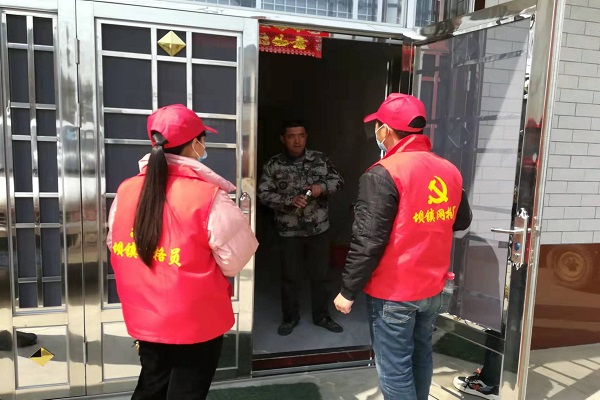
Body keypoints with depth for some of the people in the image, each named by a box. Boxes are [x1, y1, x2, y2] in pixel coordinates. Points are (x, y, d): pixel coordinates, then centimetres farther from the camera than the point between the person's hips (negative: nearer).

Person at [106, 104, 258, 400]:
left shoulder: (126, 191, -5)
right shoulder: (209, 197, -22)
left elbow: (115, 246, 7)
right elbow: (236, 259, -16)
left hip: (145, 319, 6)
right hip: (195, 323, -5)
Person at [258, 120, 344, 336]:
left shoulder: (321, 159, 1)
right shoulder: (273, 165, -4)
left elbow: (338, 180, 6)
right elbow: (263, 194, -7)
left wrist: (322, 187, -15)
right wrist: (290, 200, -21)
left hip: (319, 229, 2)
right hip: (290, 231, -1)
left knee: (320, 275, 12)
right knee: (290, 277, 10)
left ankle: (321, 316, 30)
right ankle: (290, 317, 29)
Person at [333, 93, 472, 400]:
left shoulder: (383, 174, -20)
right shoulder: (450, 171, 2)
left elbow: (367, 241, -22)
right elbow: (462, 221, 17)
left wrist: (348, 291, -12)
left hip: (393, 294, -7)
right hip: (432, 288, 7)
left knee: (395, 371, 7)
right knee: (420, 356, 24)